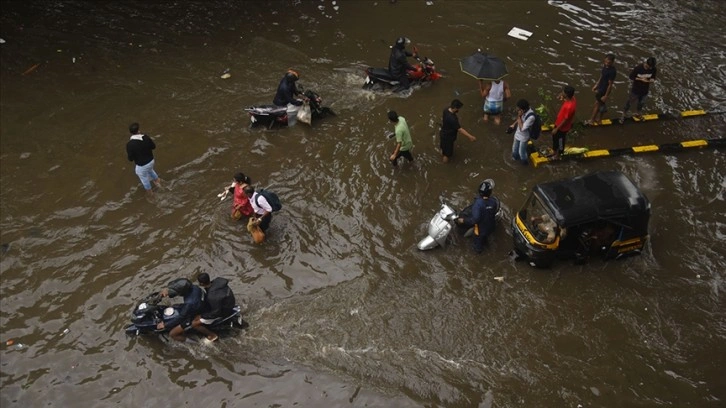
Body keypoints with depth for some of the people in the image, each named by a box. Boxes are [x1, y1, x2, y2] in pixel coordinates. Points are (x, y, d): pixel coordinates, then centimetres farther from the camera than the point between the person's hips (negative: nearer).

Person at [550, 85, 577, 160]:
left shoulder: (569, 106, -39)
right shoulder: (572, 99, -14)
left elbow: (565, 120, -28)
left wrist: (556, 129, -17)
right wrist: (562, 98, -12)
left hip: (562, 127, -8)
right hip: (560, 123, 8)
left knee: (559, 141, 17)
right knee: (555, 137, 29)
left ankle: (557, 156, 41)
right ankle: (555, 150, 53)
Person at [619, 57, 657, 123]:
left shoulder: (653, 69, -15)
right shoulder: (638, 68, -26)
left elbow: (653, 78, 0)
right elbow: (630, 77, -16)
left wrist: (651, 80, -24)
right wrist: (640, 79, -26)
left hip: (645, 90, 4)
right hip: (635, 89, -4)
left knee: (641, 103, 25)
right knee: (629, 102, 12)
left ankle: (637, 114, 51)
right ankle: (623, 116, 30)